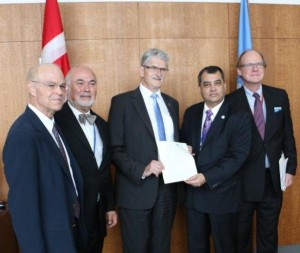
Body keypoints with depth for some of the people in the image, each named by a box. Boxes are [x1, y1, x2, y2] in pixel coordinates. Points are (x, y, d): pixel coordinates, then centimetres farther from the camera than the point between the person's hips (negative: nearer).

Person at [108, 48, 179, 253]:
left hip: (167, 188, 5)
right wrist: (141, 170, -22)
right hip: (137, 189, -5)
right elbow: (115, 149, -11)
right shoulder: (122, 102, -6)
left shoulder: (172, 103, 12)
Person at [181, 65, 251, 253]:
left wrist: (207, 178, -24)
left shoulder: (239, 116, -10)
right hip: (193, 192, 5)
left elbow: (237, 156, -17)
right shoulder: (191, 113, 7)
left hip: (222, 193, -4)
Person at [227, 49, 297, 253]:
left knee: (269, 234, 19)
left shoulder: (280, 96, 3)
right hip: (243, 179, -3)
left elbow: (287, 134, 7)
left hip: (273, 178, 3)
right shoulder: (231, 101, -9)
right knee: (240, 234, 15)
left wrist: (291, 167, 4)